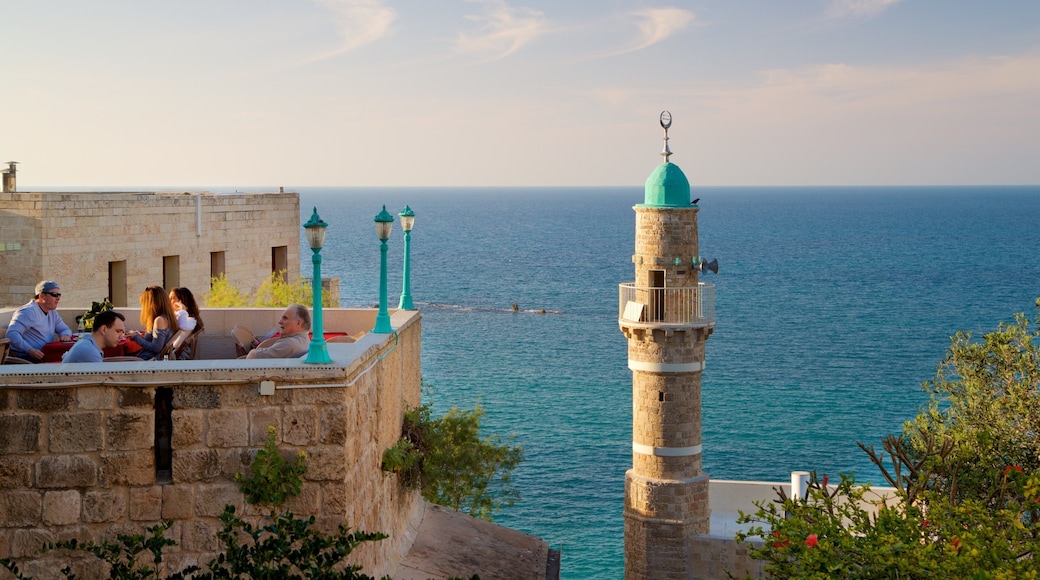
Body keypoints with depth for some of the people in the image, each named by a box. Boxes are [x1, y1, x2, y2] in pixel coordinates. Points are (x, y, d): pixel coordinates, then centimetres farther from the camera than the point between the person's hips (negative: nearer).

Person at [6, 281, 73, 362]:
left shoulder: (52, 312, 16)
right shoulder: (29, 311, -13)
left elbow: (65, 329, 24)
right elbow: (11, 333, -23)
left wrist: (65, 335, -2)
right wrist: (29, 350, -34)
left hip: (45, 355, 9)